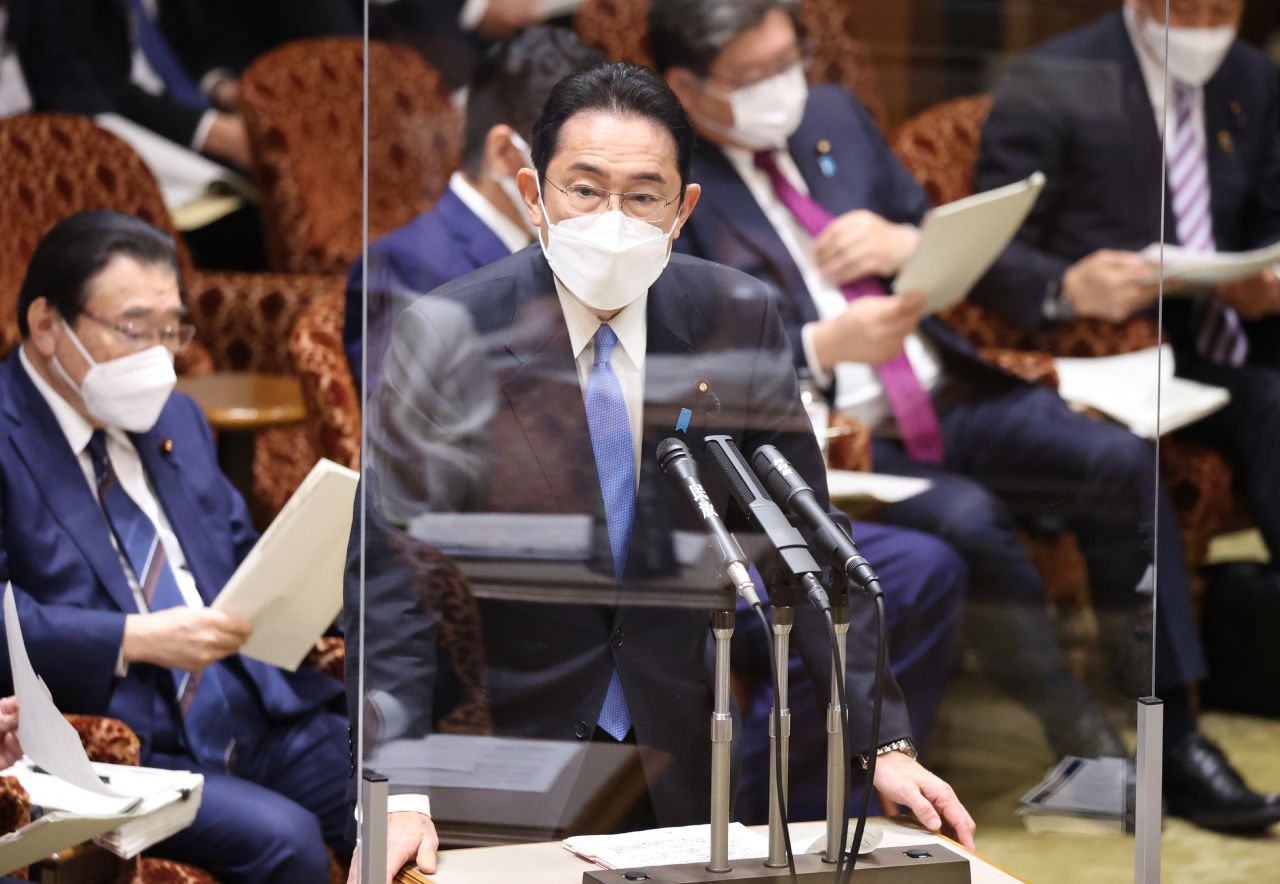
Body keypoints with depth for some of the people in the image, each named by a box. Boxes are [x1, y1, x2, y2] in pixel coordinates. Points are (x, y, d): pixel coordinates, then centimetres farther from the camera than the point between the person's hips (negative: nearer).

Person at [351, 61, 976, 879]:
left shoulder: (738, 320, -5)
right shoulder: (448, 337, -14)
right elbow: (391, 574, -15)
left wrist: (885, 744, -7)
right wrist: (399, 796, -25)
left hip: (675, 758, 3)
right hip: (501, 755, -3)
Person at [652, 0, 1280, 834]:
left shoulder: (834, 117, 14)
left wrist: (902, 241, -3)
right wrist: (826, 346, -23)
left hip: (950, 399, 6)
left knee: (1121, 463, -17)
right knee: (970, 520, -33)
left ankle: (1174, 736, -12)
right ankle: (1092, 755, -18)